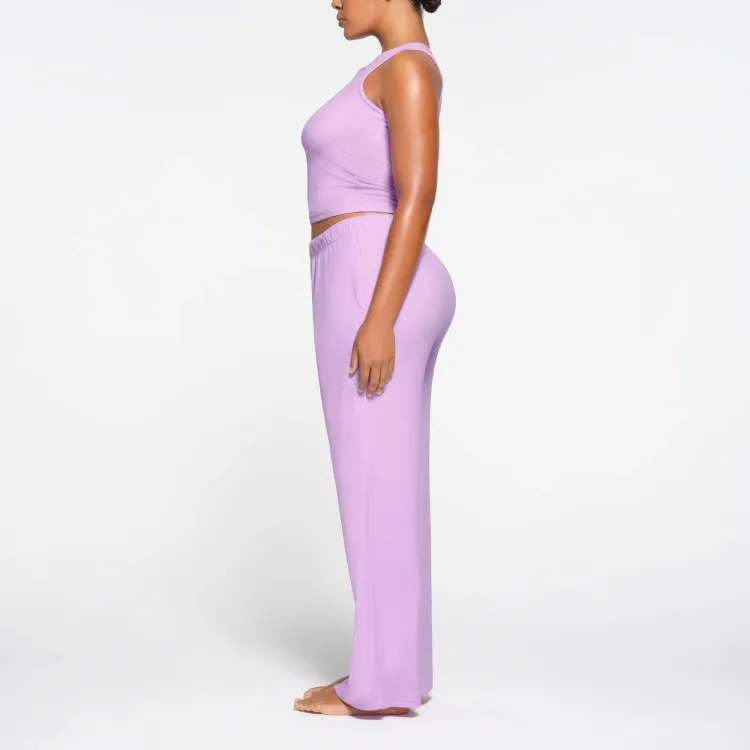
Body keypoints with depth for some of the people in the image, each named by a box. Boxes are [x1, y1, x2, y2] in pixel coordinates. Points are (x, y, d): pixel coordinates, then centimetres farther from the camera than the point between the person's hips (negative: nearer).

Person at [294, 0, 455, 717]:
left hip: (376, 288, -10)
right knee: (391, 482, 10)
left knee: (375, 483, -6)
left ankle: (383, 681, 3)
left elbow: (419, 196, -18)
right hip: (383, 292, 10)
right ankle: (396, 666, 16)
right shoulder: (397, 78, 22)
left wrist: (378, 319, -23)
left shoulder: (408, 66, -9)